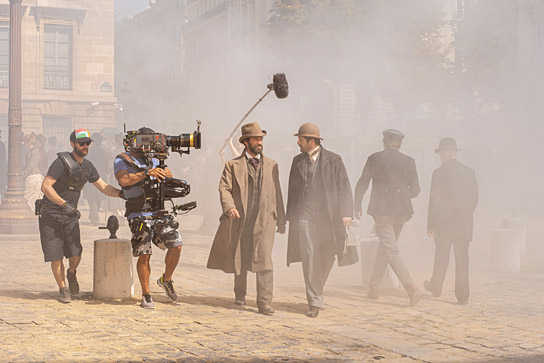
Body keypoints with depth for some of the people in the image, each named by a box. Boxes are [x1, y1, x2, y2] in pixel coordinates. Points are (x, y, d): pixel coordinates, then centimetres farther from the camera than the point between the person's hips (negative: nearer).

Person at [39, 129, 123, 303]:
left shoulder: (87, 166, 7)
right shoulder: (62, 162, -15)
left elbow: (103, 187, 12)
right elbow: (45, 187, -21)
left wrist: (123, 193, -4)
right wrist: (64, 204, -28)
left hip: (70, 216, 5)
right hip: (50, 215, -5)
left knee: (75, 256, -6)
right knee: (56, 257, -4)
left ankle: (71, 274, 26)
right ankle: (63, 289, 14)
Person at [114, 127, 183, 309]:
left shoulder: (151, 160, 19)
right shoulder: (122, 160, -1)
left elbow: (169, 175, 14)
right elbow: (124, 180, -19)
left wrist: (162, 172, -8)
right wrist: (146, 173, -28)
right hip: (139, 215, -6)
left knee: (176, 245, -4)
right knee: (144, 255, -7)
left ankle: (166, 280, 19)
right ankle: (146, 295, 6)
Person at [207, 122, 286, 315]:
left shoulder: (271, 165, 12)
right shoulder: (233, 165, 5)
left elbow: (277, 193, 15)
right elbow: (224, 187, -5)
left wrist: (281, 220, 14)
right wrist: (229, 206, -25)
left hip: (264, 220, 0)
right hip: (240, 220, 0)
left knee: (264, 260, -11)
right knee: (239, 260, 12)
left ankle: (264, 302, -10)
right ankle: (240, 294, 33)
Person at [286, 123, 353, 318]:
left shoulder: (333, 160, 3)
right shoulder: (297, 161, 13)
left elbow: (344, 187, 1)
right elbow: (292, 190, 17)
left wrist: (346, 213, -8)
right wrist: (291, 216, 14)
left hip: (327, 215, -1)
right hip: (304, 215, 1)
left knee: (326, 257, 6)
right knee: (309, 257, -8)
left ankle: (317, 291, 32)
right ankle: (314, 302, -6)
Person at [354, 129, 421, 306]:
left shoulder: (374, 158, -1)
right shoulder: (408, 161, 5)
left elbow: (362, 184, 2)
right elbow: (415, 190, 6)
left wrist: (357, 206, 16)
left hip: (382, 209, -4)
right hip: (401, 210, 4)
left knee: (391, 250, -7)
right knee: (384, 247, 19)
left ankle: (410, 286, -24)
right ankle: (373, 286, 27)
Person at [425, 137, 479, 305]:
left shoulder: (439, 173, -10)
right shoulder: (469, 172, 3)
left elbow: (434, 201, -10)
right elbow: (474, 199, 8)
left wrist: (430, 225, -6)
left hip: (444, 221, -3)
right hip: (465, 223, 3)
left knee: (441, 256, 12)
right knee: (462, 258, 4)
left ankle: (436, 287, 28)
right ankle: (462, 294, 2)